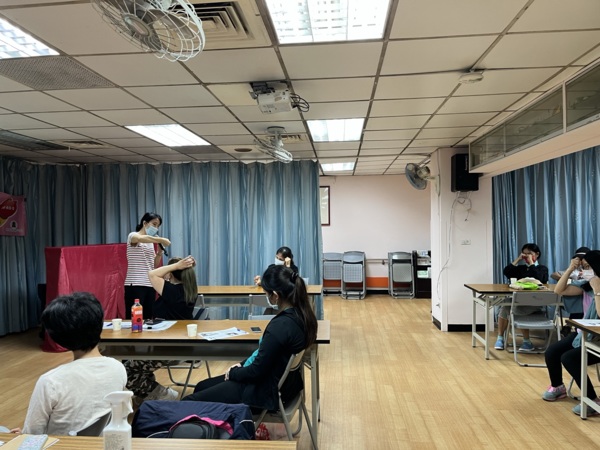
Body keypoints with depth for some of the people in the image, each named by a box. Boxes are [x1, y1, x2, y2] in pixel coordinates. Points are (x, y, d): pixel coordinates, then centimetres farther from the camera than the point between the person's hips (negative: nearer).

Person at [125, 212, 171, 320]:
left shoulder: (150, 242, 17)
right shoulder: (133, 236, -5)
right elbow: (141, 238, -31)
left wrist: (160, 251, 3)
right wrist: (161, 239, -37)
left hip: (150, 285, 8)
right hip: (135, 285, -7)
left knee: (148, 318, 6)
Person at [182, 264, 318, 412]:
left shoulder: (280, 325, -31)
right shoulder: (301, 314, -4)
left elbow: (257, 371, -21)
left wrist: (233, 373, -3)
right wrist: (243, 364, 6)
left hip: (269, 391, -9)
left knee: (188, 403, -4)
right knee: (201, 387, 20)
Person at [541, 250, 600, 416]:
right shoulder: (586, 285, 2)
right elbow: (559, 290, 2)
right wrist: (570, 269, -7)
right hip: (583, 333, 7)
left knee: (569, 358, -24)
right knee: (551, 352, -2)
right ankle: (558, 387, 23)